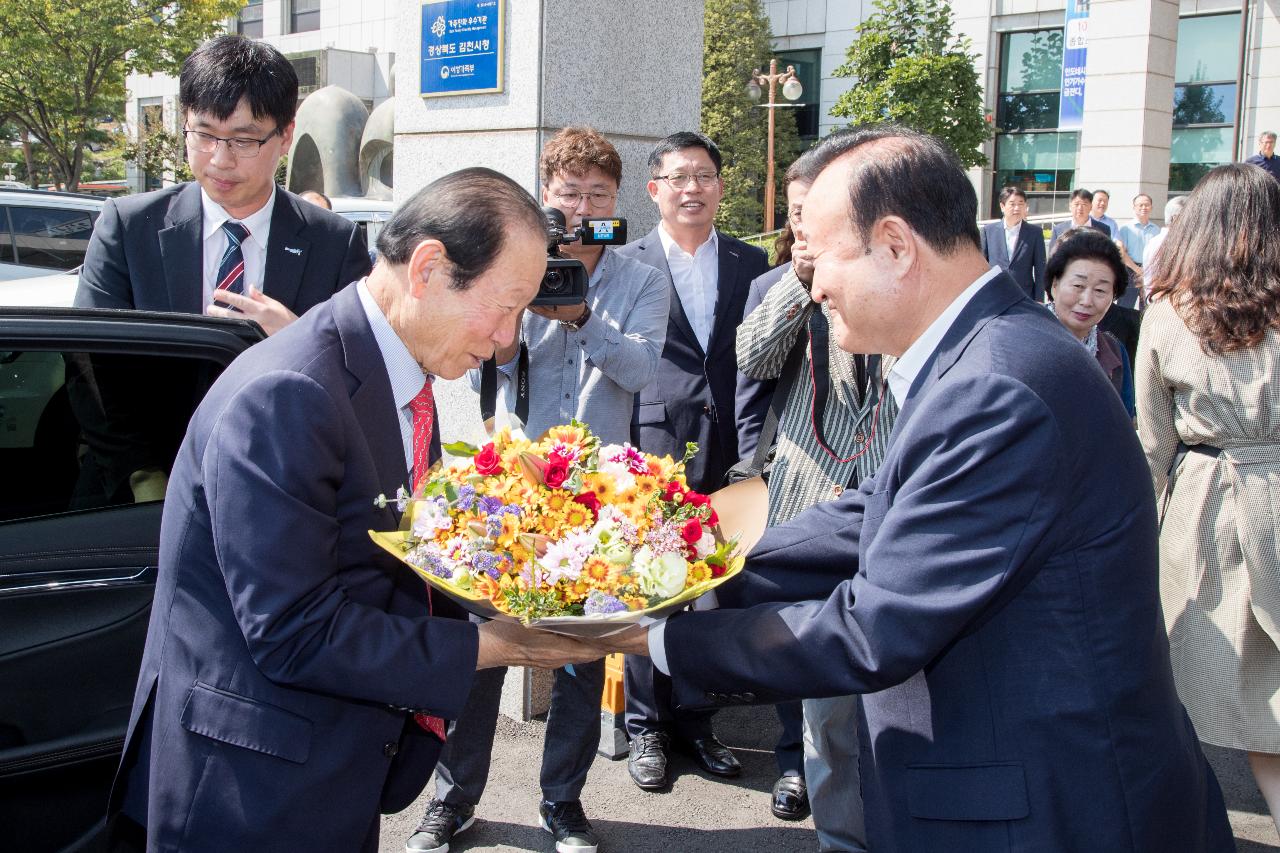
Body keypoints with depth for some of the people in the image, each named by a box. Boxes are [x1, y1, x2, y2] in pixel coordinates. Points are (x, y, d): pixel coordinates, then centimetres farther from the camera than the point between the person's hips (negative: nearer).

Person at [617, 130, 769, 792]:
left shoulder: (751, 265, 10)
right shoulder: (625, 263, 3)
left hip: (728, 451, 3)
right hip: (653, 447, -2)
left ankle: (694, 720, 25)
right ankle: (645, 725, 18)